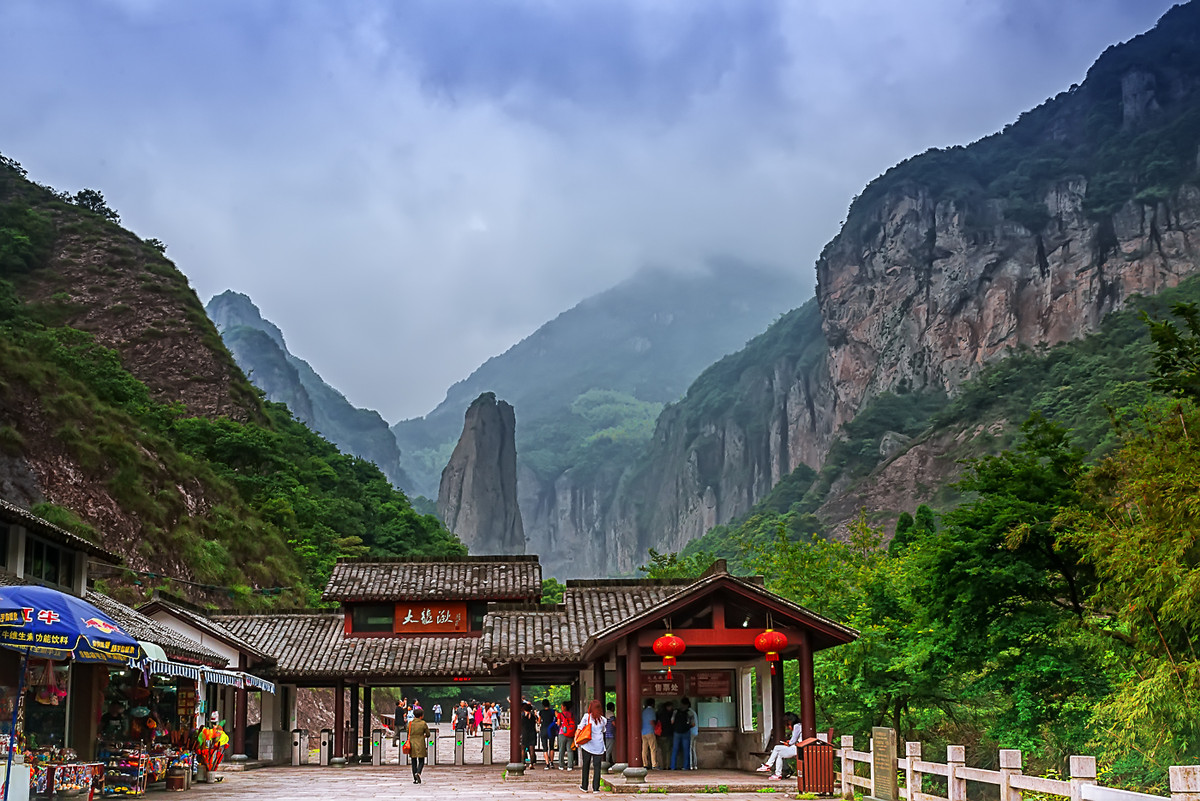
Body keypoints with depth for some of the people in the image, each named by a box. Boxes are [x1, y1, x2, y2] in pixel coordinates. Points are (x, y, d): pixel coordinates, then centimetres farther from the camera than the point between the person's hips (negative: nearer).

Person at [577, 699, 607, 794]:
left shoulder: (586, 717, -5)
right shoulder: (603, 720, -1)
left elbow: (580, 729, -5)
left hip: (587, 745, 0)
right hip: (599, 746, 0)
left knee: (586, 766, 11)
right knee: (597, 767, 4)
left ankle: (584, 787, 17)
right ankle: (596, 788, 3)